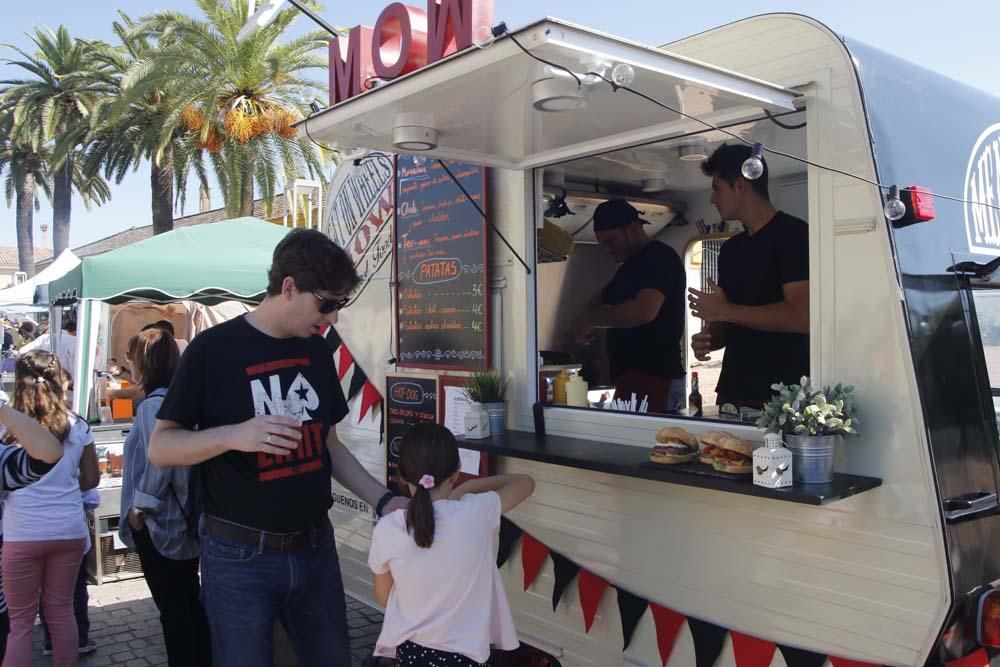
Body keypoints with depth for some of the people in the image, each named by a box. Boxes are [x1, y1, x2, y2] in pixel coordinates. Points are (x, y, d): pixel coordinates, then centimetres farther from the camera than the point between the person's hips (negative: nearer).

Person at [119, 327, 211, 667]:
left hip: (159, 524, -8)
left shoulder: (153, 404, -20)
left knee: (172, 606, 3)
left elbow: (159, 463, -25)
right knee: (191, 597, 18)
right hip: (187, 520, 8)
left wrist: (138, 508, -11)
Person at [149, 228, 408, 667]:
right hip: (240, 556, -5)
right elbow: (159, 448, -9)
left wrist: (383, 501, 2)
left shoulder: (317, 350, 5)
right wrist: (233, 436, -27)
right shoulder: (214, 349, -11)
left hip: (316, 548, 5)